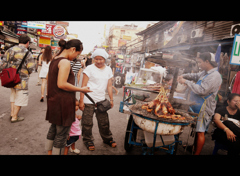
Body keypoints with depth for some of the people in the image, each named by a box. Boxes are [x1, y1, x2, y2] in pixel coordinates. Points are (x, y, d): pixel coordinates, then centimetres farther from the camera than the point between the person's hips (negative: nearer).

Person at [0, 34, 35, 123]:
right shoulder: (27, 53, -12)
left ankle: (12, 113, 31)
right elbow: (30, 68, -15)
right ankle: (15, 117, 15)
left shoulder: (10, 50, 4)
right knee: (20, 98, 7)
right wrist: (27, 73, 6)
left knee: (13, 95, 24)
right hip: (22, 80, -6)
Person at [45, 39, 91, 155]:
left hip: (54, 101, 10)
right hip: (63, 102, -10)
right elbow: (61, 84, -25)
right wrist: (81, 89, -18)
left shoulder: (54, 60, 11)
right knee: (62, 133, 5)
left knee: (53, 128, 23)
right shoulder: (65, 62, -19)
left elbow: (48, 78, 20)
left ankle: (49, 152, 38)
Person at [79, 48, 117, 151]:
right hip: (88, 101, -4)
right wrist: (81, 101, -11)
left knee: (104, 122, 13)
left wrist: (111, 99, 10)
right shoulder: (89, 68, -6)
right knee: (87, 123, 6)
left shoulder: (108, 70, 8)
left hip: (101, 100, 4)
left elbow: (109, 86, 13)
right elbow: (83, 85, -8)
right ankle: (88, 141, 27)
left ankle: (107, 139, 33)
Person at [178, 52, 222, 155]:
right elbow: (196, 76, 27)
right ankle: (193, 148, 36)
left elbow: (202, 90, -27)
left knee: (200, 132, 0)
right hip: (196, 106, 9)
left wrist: (186, 82, -20)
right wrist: (184, 76, 8)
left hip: (203, 109, -9)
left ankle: (196, 153, 13)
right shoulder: (205, 72, 10)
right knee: (195, 129, 20)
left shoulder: (215, 76, -20)